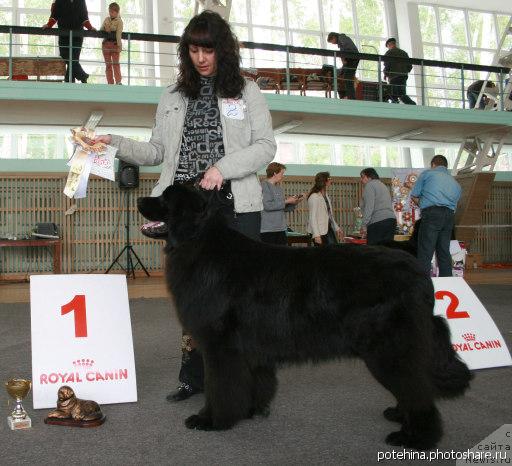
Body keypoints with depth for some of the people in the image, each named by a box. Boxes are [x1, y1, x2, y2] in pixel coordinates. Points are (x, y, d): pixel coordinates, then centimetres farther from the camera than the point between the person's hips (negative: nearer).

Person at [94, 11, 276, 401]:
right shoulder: (173, 97, 17)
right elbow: (158, 152, 17)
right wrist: (116, 144, 2)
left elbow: (266, 146, 1)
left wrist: (223, 167, -13)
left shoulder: (247, 91, 9)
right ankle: (194, 376, 13)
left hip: (235, 206, -2)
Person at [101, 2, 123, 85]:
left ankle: (118, 81, -8)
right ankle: (110, 82, 6)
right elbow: (101, 30, 15)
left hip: (115, 44, -5)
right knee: (108, 64, 4)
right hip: (106, 43, 5)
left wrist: (119, 45, -21)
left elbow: (119, 34, -15)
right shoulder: (106, 19, 9)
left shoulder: (119, 21, -6)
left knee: (115, 63, -8)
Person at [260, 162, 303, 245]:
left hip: (281, 228, 8)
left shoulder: (279, 187, 16)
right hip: (267, 229, -8)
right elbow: (267, 205, -20)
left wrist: (294, 202, 3)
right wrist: (286, 201, -13)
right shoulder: (264, 186, -7)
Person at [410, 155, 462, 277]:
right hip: (450, 215, 5)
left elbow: (414, 196, 11)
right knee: (444, 252, 10)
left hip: (432, 213, -5)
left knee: (425, 253, -8)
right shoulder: (455, 183, 27)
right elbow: (455, 203, 22)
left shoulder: (427, 173, 13)